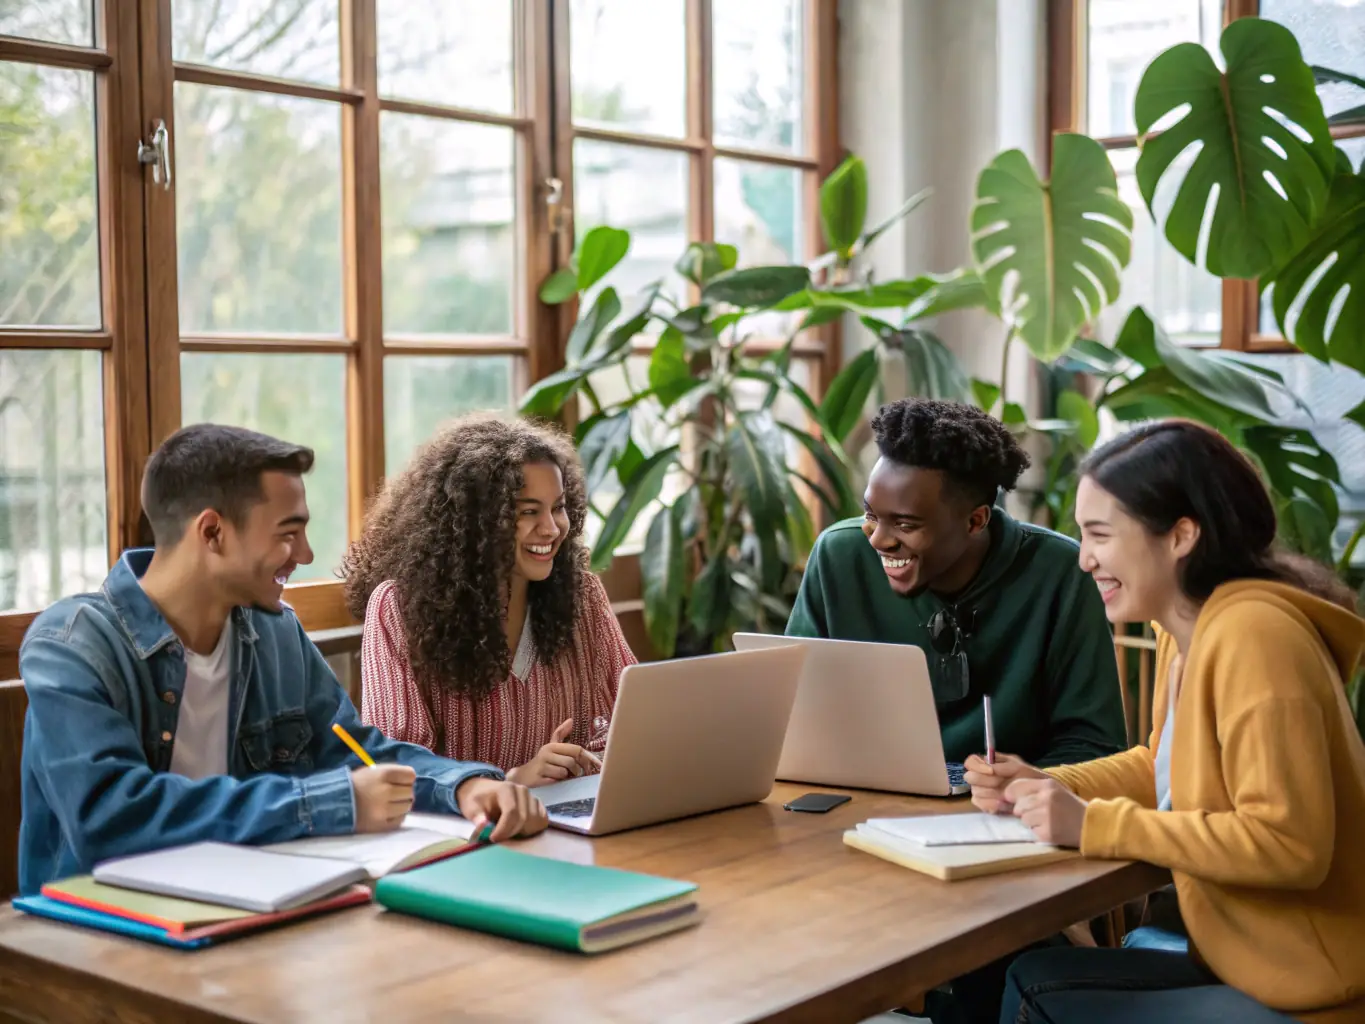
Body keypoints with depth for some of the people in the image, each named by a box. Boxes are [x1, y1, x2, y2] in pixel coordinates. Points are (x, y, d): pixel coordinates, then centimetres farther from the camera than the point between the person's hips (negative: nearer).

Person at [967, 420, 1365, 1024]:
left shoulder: (1251, 634, -23)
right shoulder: (1187, 628, 5)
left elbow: (1288, 844, -27)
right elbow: (1164, 765, 18)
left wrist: (1093, 824, -23)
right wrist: (1046, 788, 0)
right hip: (1246, 965, 8)